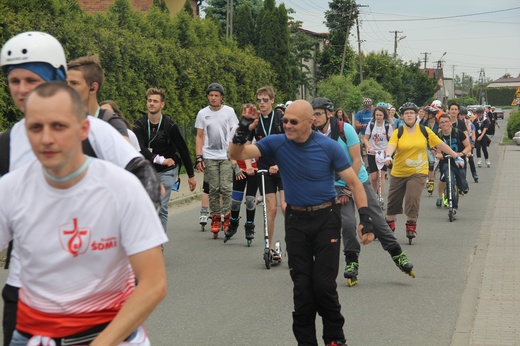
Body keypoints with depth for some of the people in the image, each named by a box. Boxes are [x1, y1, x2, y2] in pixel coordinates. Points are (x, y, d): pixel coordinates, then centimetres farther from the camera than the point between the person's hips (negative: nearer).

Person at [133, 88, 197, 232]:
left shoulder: (170, 125, -10)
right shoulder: (139, 125, -4)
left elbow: (183, 150, -2)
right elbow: (140, 149, -18)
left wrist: (191, 175, 0)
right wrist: (159, 159, -33)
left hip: (166, 171, -3)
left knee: (161, 208, -9)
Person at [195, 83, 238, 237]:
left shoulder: (229, 111, 5)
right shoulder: (202, 113, 9)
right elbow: (199, 137, 11)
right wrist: (198, 157, 2)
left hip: (227, 156, -1)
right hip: (209, 157, 1)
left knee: (226, 188, -7)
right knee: (213, 189, 1)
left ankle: (227, 218, 2)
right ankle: (215, 218, 10)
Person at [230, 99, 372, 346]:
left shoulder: (328, 147, -11)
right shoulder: (277, 143, -6)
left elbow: (353, 182, -4)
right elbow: (236, 154, -11)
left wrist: (365, 219, -10)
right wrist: (243, 129, -29)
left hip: (326, 218, -2)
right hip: (296, 221, 2)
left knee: (324, 284, -6)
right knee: (302, 287, 5)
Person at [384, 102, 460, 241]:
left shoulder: (424, 131, 0)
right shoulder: (398, 132, -3)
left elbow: (441, 144, 6)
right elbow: (391, 145, -20)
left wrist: (456, 156, 7)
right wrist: (388, 156, -41)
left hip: (418, 172, -1)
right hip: (399, 172, 1)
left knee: (413, 199, -15)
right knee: (393, 201, 9)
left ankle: (411, 225, 3)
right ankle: (389, 223, 30)